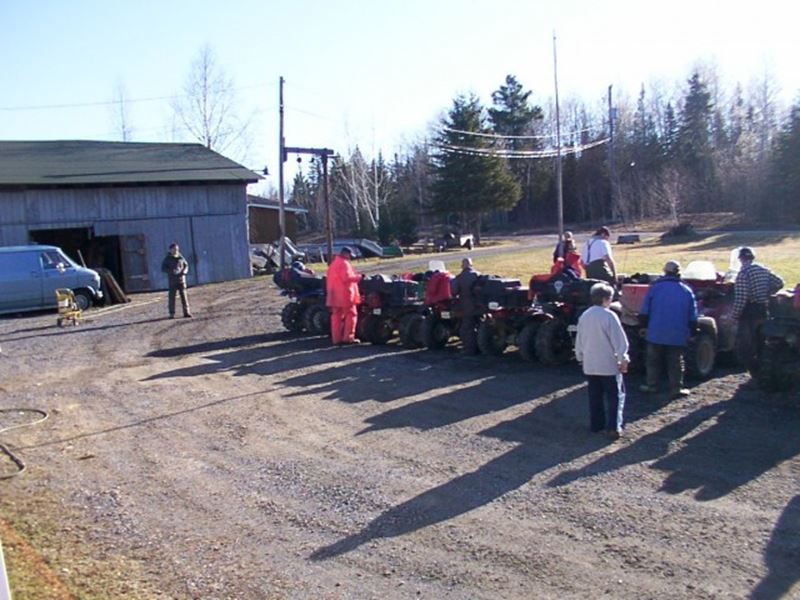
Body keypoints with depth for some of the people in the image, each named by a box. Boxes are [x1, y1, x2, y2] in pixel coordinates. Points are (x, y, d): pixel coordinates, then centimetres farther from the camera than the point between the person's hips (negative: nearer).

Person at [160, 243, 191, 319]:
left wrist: (184, 271, -6)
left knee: (184, 296, 1)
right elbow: (163, 268, -3)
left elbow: (186, 265, 15)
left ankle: (186, 312, 4)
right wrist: (172, 271, -19)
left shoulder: (180, 257, 8)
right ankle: (172, 314, 5)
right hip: (172, 280, -2)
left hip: (181, 279, 3)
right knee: (172, 297, -2)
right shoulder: (167, 259, 0)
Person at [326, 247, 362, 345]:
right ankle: (348, 337, -6)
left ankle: (336, 339, 9)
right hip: (345, 294, -9)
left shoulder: (333, 264, 20)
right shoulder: (344, 263, -10)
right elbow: (347, 277, -23)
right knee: (351, 315, -3)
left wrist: (329, 293, 25)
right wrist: (358, 277, -12)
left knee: (336, 316, 8)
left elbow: (329, 279, 22)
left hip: (334, 296, 9)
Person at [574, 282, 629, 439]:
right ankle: (613, 427, -4)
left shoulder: (584, 316, 5)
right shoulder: (609, 316, -16)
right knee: (615, 396, 2)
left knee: (595, 396, 15)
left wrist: (581, 357, 23)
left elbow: (579, 340, 13)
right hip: (609, 365, -6)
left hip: (590, 365, 6)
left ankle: (596, 424, 19)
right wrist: (623, 359, -5)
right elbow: (619, 340, -14)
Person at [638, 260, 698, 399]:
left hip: (656, 333, -1)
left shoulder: (655, 287, -2)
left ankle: (651, 385, 16)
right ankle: (676, 388, 5)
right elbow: (692, 317, 4)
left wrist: (645, 325, 12)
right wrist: (692, 331, 15)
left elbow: (644, 312, -2)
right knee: (676, 362, 7)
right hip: (677, 335, 1)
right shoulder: (687, 291, 2)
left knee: (653, 360, 12)